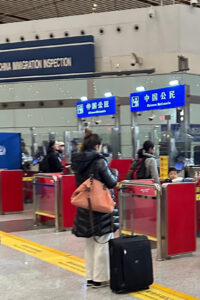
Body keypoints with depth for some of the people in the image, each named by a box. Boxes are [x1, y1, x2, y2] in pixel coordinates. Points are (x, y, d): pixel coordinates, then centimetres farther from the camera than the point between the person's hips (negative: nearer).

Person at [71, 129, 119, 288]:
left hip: (84, 208, 7)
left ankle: (90, 277, 23)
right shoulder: (100, 161, -16)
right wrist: (115, 173, 7)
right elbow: (112, 182, -13)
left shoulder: (77, 162, 4)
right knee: (102, 243, 2)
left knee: (89, 244, 16)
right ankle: (100, 278, 8)